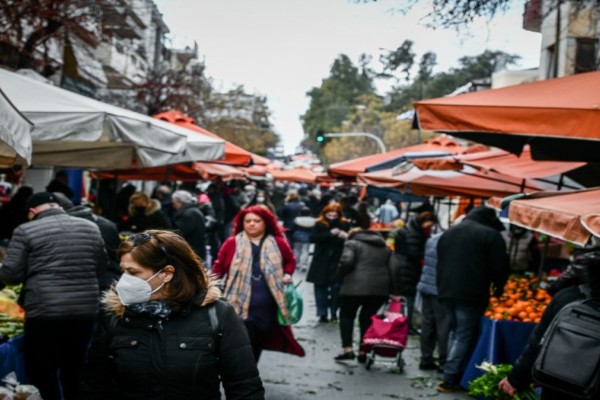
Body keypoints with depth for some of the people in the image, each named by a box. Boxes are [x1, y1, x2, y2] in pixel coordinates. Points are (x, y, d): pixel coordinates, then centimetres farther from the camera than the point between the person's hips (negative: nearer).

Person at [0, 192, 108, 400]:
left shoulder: (25, 230, -4)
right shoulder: (90, 227, 9)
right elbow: (101, 268, 17)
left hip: (44, 311, -4)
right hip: (86, 310, 5)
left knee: (42, 372, 8)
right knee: (76, 370, 16)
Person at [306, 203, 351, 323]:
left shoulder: (345, 225, 0)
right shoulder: (319, 224, -2)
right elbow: (313, 238, -15)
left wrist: (346, 236, -21)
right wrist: (330, 233, -21)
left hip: (337, 262, 0)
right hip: (321, 262, 0)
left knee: (336, 288, -2)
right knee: (321, 287, 4)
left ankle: (334, 312, 11)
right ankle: (322, 313, 11)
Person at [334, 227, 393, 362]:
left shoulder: (352, 243, 5)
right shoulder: (385, 248, 23)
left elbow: (346, 262, -12)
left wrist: (341, 275, 4)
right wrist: (390, 288, 17)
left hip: (356, 287, -5)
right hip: (380, 289, 5)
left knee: (346, 315, 11)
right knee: (367, 318, 15)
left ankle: (347, 349, -1)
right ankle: (363, 352, 12)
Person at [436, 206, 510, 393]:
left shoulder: (449, 232, 17)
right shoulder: (490, 235, -6)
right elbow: (500, 266, -7)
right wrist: (498, 288, 10)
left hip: (446, 291, 7)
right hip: (471, 293, -7)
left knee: (455, 332, 20)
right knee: (464, 335, -1)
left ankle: (451, 375, 19)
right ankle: (450, 379, -3)